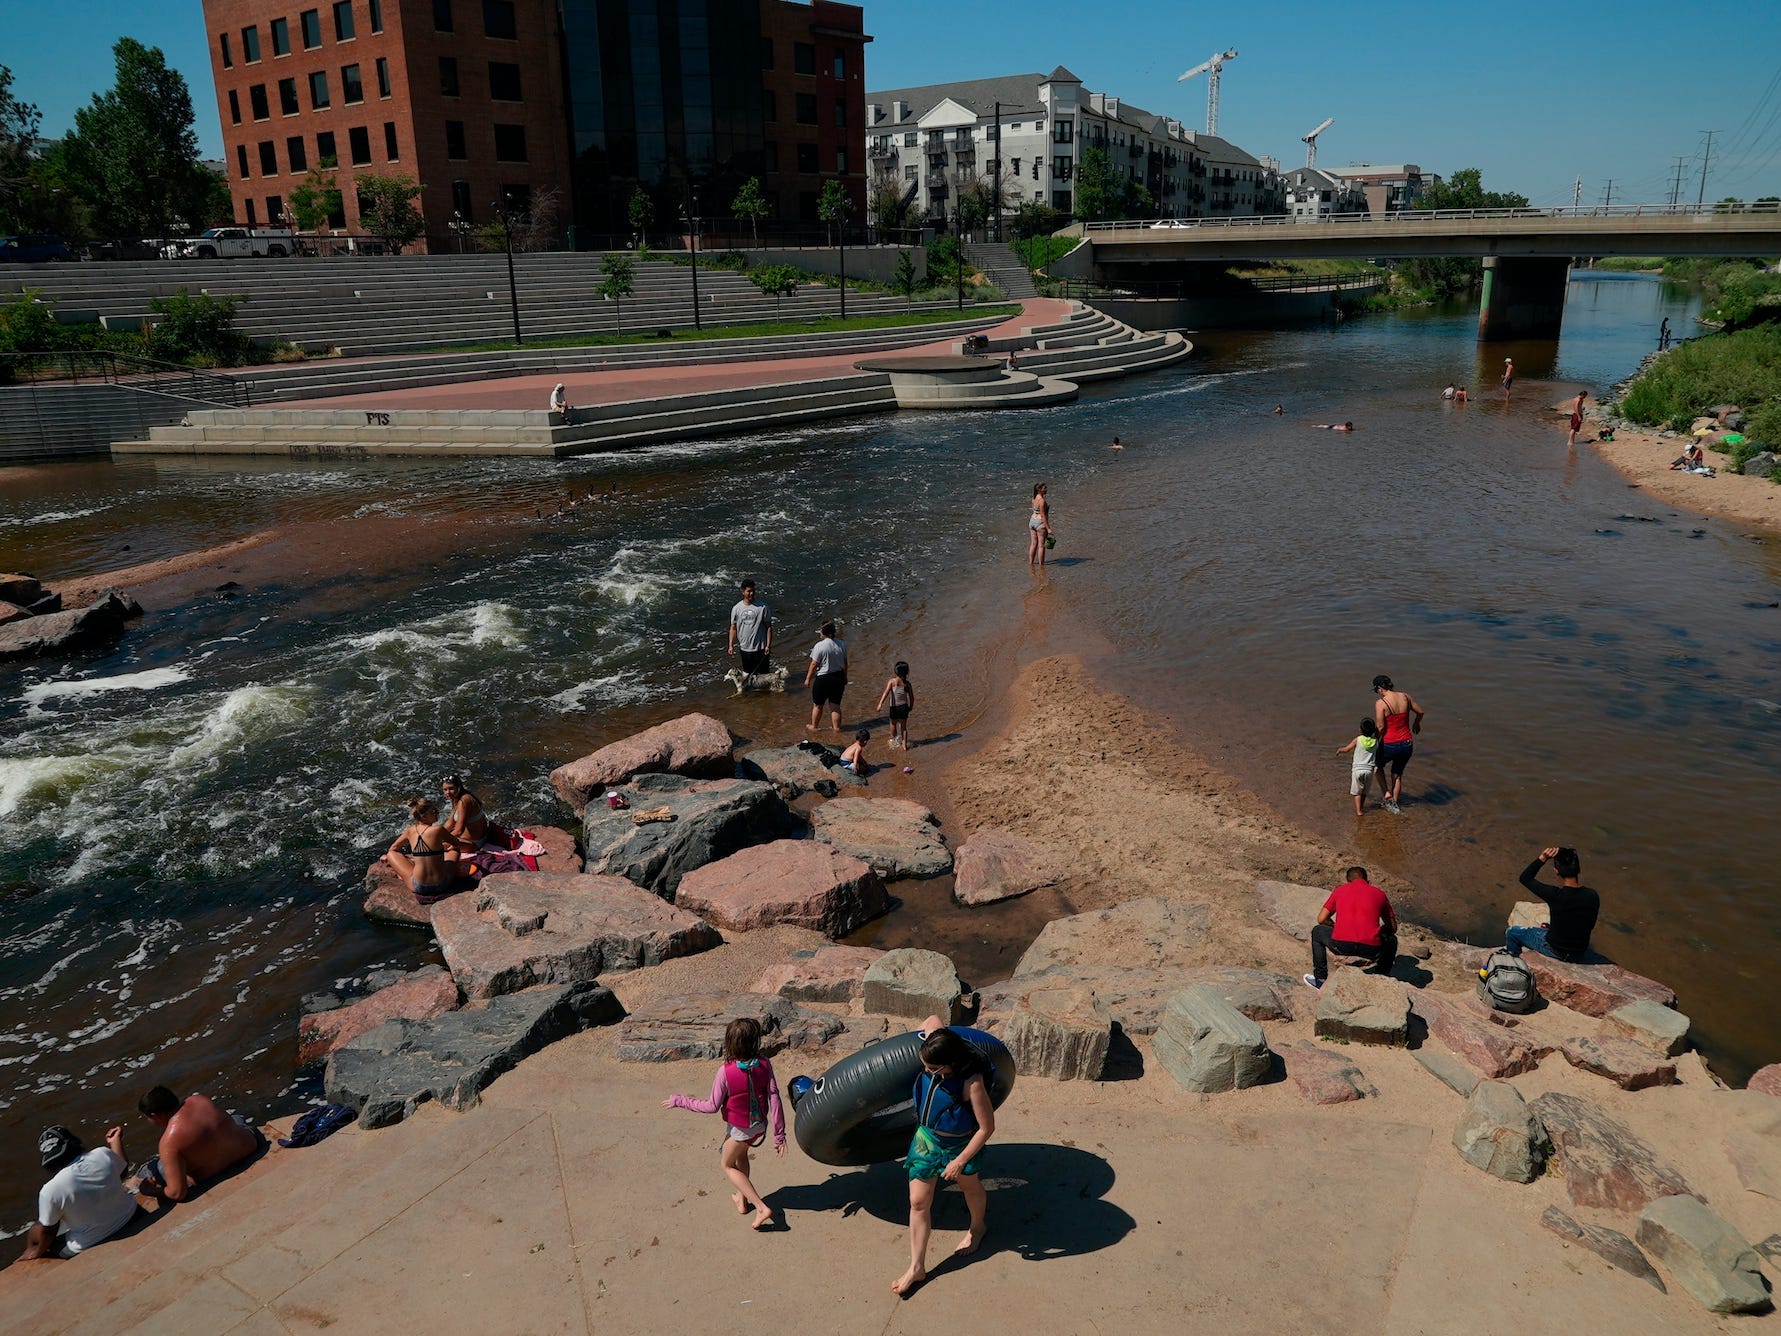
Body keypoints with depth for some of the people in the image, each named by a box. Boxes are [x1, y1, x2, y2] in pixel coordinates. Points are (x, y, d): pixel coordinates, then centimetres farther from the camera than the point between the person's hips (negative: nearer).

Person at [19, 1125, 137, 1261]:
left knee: (35, 1231, 20)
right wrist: (115, 1141, 22)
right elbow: (123, 1167, 6)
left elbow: (47, 1230, -12)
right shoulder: (103, 1154, -18)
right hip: (129, 1218, 3)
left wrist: (38, 1251, 9)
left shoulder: (51, 1191, -26)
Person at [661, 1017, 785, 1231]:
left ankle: (761, 1207, 10)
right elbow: (774, 1099, -15)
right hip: (760, 1126, 5)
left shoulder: (726, 1071, -28)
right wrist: (779, 1133, -6)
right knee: (741, 1156, 33)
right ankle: (742, 1199, 48)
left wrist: (680, 1101, -8)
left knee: (728, 1165, 20)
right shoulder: (764, 1065, -18)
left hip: (739, 1129, -5)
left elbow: (713, 1106, -19)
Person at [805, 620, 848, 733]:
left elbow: (814, 664, -13)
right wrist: (845, 678, 22)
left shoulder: (819, 646, -17)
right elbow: (845, 663, 10)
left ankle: (814, 726, 27)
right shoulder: (841, 645, 0)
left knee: (817, 705, 13)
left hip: (823, 679, -5)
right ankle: (837, 728, 17)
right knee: (835, 705, 13)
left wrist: (808, 679, -2)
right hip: (839, 677, 5)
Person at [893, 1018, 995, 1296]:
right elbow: (932, 1019, -1)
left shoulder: (971, 1083, -36)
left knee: (969, 1186, 26)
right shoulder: (934, 1051, -22)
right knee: (918, 1201, 6)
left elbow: (987, 1127, -25)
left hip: (959, 1145, -4)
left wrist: (960, 1161, -21)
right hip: (926, 1138, 5)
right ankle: (916, 1268, 20)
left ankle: (977, 1228, 57)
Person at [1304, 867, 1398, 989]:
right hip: (1371, 951, 1)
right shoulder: (1379, 893, 18)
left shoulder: (1340, 890, 17)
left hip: (1341, 946, -1)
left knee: (1317, 932, 32)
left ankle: (1320, 979, 34)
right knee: (1391, 940, 35)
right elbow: (1393, 927, 25)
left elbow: (1321, 919, 18)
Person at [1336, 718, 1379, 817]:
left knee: (1357, 792, 4)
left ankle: (1358, 810, -6)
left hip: (1357, 769, -2)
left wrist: (1339, 750, 20)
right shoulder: (1375, 741, -2)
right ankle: (1361, 807, 32)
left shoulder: (1357, 739, -7)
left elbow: (1346, 749, 0)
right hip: (1369, 769, 2)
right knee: (1364, 791, 20)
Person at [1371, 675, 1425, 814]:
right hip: (1407, 744, 5)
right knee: (1397, 774, 25)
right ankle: (1394, 804, 36)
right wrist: (1416, 723, 32)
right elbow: (1420, 712, 12)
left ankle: (1387, 795, 16)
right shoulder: (1405, 696, -3)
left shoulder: (1380, 703, -19)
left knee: (1378, 766, 27)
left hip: (1390, 745, -5)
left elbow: (1380, 727, -20)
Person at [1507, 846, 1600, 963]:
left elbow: (1525, 878, -14)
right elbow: (1590, 926, 3)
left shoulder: (1555, 895, -29)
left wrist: (1542, 859, -22)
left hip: (1556, 951, -5)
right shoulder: (1593, 896, -15)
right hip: (1580, 953, 5)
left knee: (1512, 932, 16)